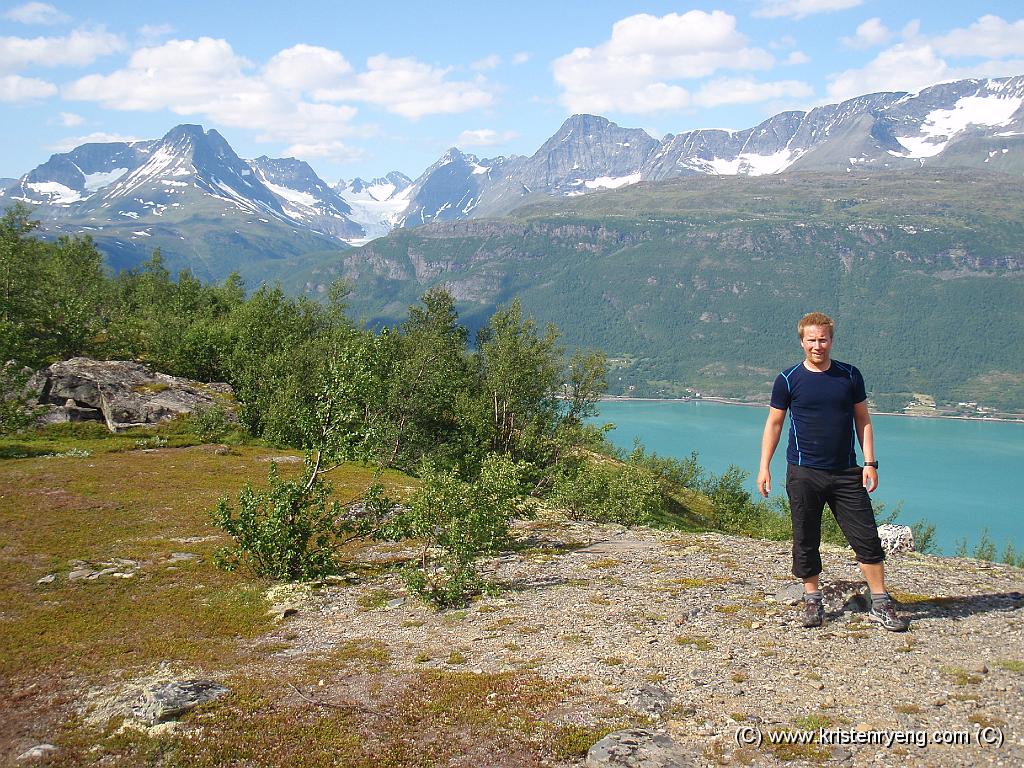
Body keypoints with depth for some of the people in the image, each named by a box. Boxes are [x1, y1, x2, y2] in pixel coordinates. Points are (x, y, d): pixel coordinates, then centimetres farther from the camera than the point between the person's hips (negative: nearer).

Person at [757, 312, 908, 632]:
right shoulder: (788, 380, -1)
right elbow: (774, 424, 5)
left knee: (866, 536, 0)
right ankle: (812, 601, 21)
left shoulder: (850, 376, 4)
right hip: (803, 473, -1)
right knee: (806, 540, 5)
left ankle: (881, 605, 9)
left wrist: (870, 462, 1)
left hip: (846, 472, 1)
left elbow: (863, 421, 9)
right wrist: (764, 467, -1)